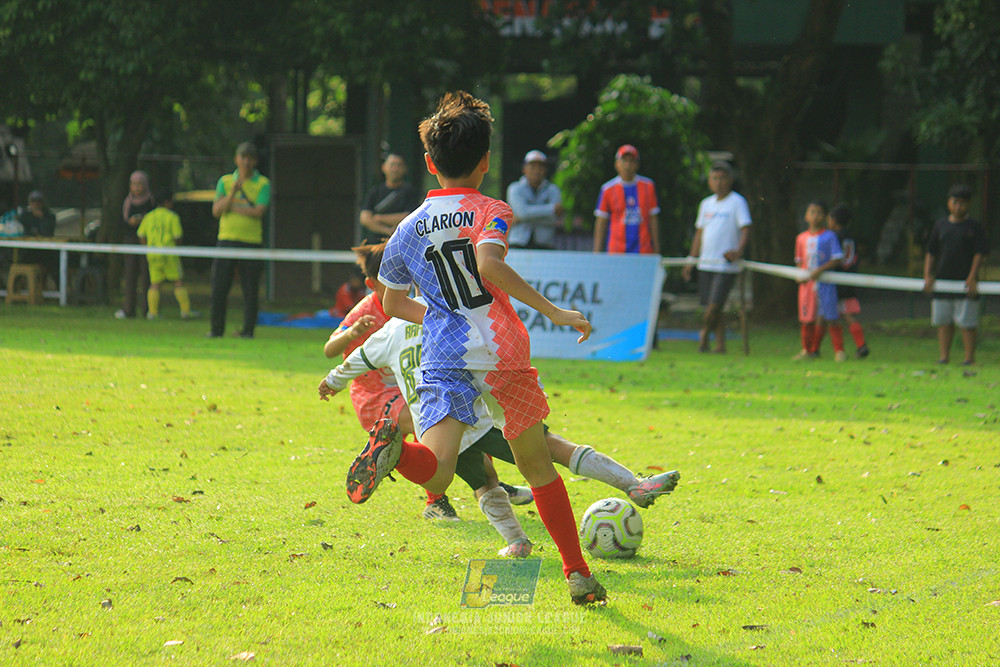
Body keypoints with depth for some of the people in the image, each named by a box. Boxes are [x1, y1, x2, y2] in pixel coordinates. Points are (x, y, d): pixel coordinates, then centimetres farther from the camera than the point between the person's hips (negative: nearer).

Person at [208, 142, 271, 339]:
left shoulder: (262, 184, 4)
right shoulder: (225, 182, 10)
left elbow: (258, 212, -9)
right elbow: (216, 210, -1)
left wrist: (231, 207, -6)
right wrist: (233, 192, -15)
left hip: (252, 241, -2)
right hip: (227, 239, 2)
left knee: (250, 289, -3)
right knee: (219, 288, -1)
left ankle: (248, 330, 4)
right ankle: (216, 329, 9)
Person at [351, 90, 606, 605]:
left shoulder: (409, 229, 16)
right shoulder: (490, 212, 2)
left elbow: (392, 302, 29)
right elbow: (489, 265, -19)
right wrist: (551, 311, -15)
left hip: (443, 360, 2)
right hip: (501, 354, -2)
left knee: (435, 475, -14)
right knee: (536, 465, 15)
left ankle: (392, 449, -47)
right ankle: (578, 574, 17)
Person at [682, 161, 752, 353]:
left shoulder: (737, 202, -2)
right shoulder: (706, 204, 15)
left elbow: (745, 229, -10)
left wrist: (739, 250, -27)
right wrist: (691, 261, 19)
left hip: (726, 265, -6)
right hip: (706, 263, 6)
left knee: (714, 305, -11)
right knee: (711, 307, 6)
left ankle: (704, 333, 13)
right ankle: (720, 344, 14)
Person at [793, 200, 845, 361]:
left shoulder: (829, 236, -2)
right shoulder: (801, 238, 12)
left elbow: (837, 259, -5)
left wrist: (820, 270, -15)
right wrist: (800, 275, -1)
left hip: (825, 281, -4)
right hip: (807, 283, 4)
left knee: (830, 317, -7)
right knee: (807, 319, 7)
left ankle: (839, 350, -1)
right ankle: (807, 350, 20)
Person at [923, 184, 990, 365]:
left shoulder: (974, 227, 0)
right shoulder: (940, 225, 12)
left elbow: (979, 254, -4)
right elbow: (931, 253, 15)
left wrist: (972, 278, -14)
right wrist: (928, 276, 3)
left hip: (965, 282, -4)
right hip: (942, 281, 4)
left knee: (967, 323, -4)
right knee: (943, 321, 6)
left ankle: (969, 356, 1)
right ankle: (944, 356, 13)